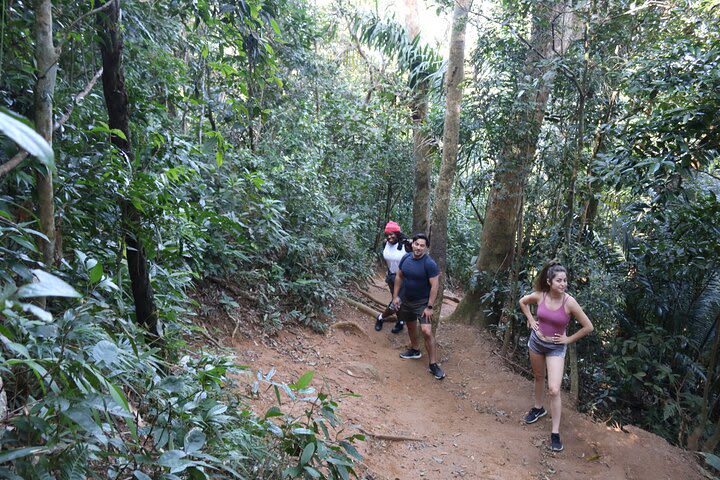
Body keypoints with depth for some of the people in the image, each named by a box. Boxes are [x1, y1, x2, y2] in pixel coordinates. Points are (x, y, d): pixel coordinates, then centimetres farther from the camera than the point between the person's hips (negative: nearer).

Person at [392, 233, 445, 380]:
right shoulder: (406, 258, -5)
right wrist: (395, 296, 4)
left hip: (422, 302, -6)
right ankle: (414, 350, 47)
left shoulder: (430, 263, -21)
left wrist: (429, 307, -21)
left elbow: (434, 286, -20)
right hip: (406, 300, 6)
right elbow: (399, 277, 7)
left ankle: (434, 365, -4)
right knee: (411, 326, 23)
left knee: (426, 331, -15)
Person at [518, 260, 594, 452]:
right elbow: (522, 302, 9)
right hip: (536, 341, 3)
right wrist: (531, 320, 0)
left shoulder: (569, 302, -23)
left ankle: (555, 433, 3)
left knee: (554, 390, -10)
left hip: (556, 348, -3)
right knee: (539, 377, 24)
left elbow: (588, 327, -13)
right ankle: (538, 408, 48)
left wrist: (569, 339, -8)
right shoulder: (539, 296, -15)